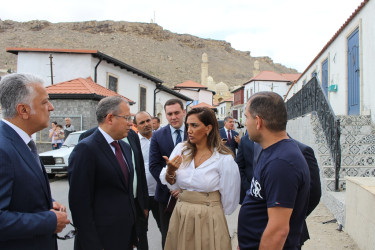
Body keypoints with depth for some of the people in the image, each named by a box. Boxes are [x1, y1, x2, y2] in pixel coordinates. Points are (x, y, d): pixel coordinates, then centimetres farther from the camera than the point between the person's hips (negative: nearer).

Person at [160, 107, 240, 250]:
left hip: (209, 220, -4)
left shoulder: (225, 159, -13)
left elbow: (228, 201, -4)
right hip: (180, 217, 4)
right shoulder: (181, 149, 0)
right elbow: (171, 185, 5)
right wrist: (170, 171, -15)